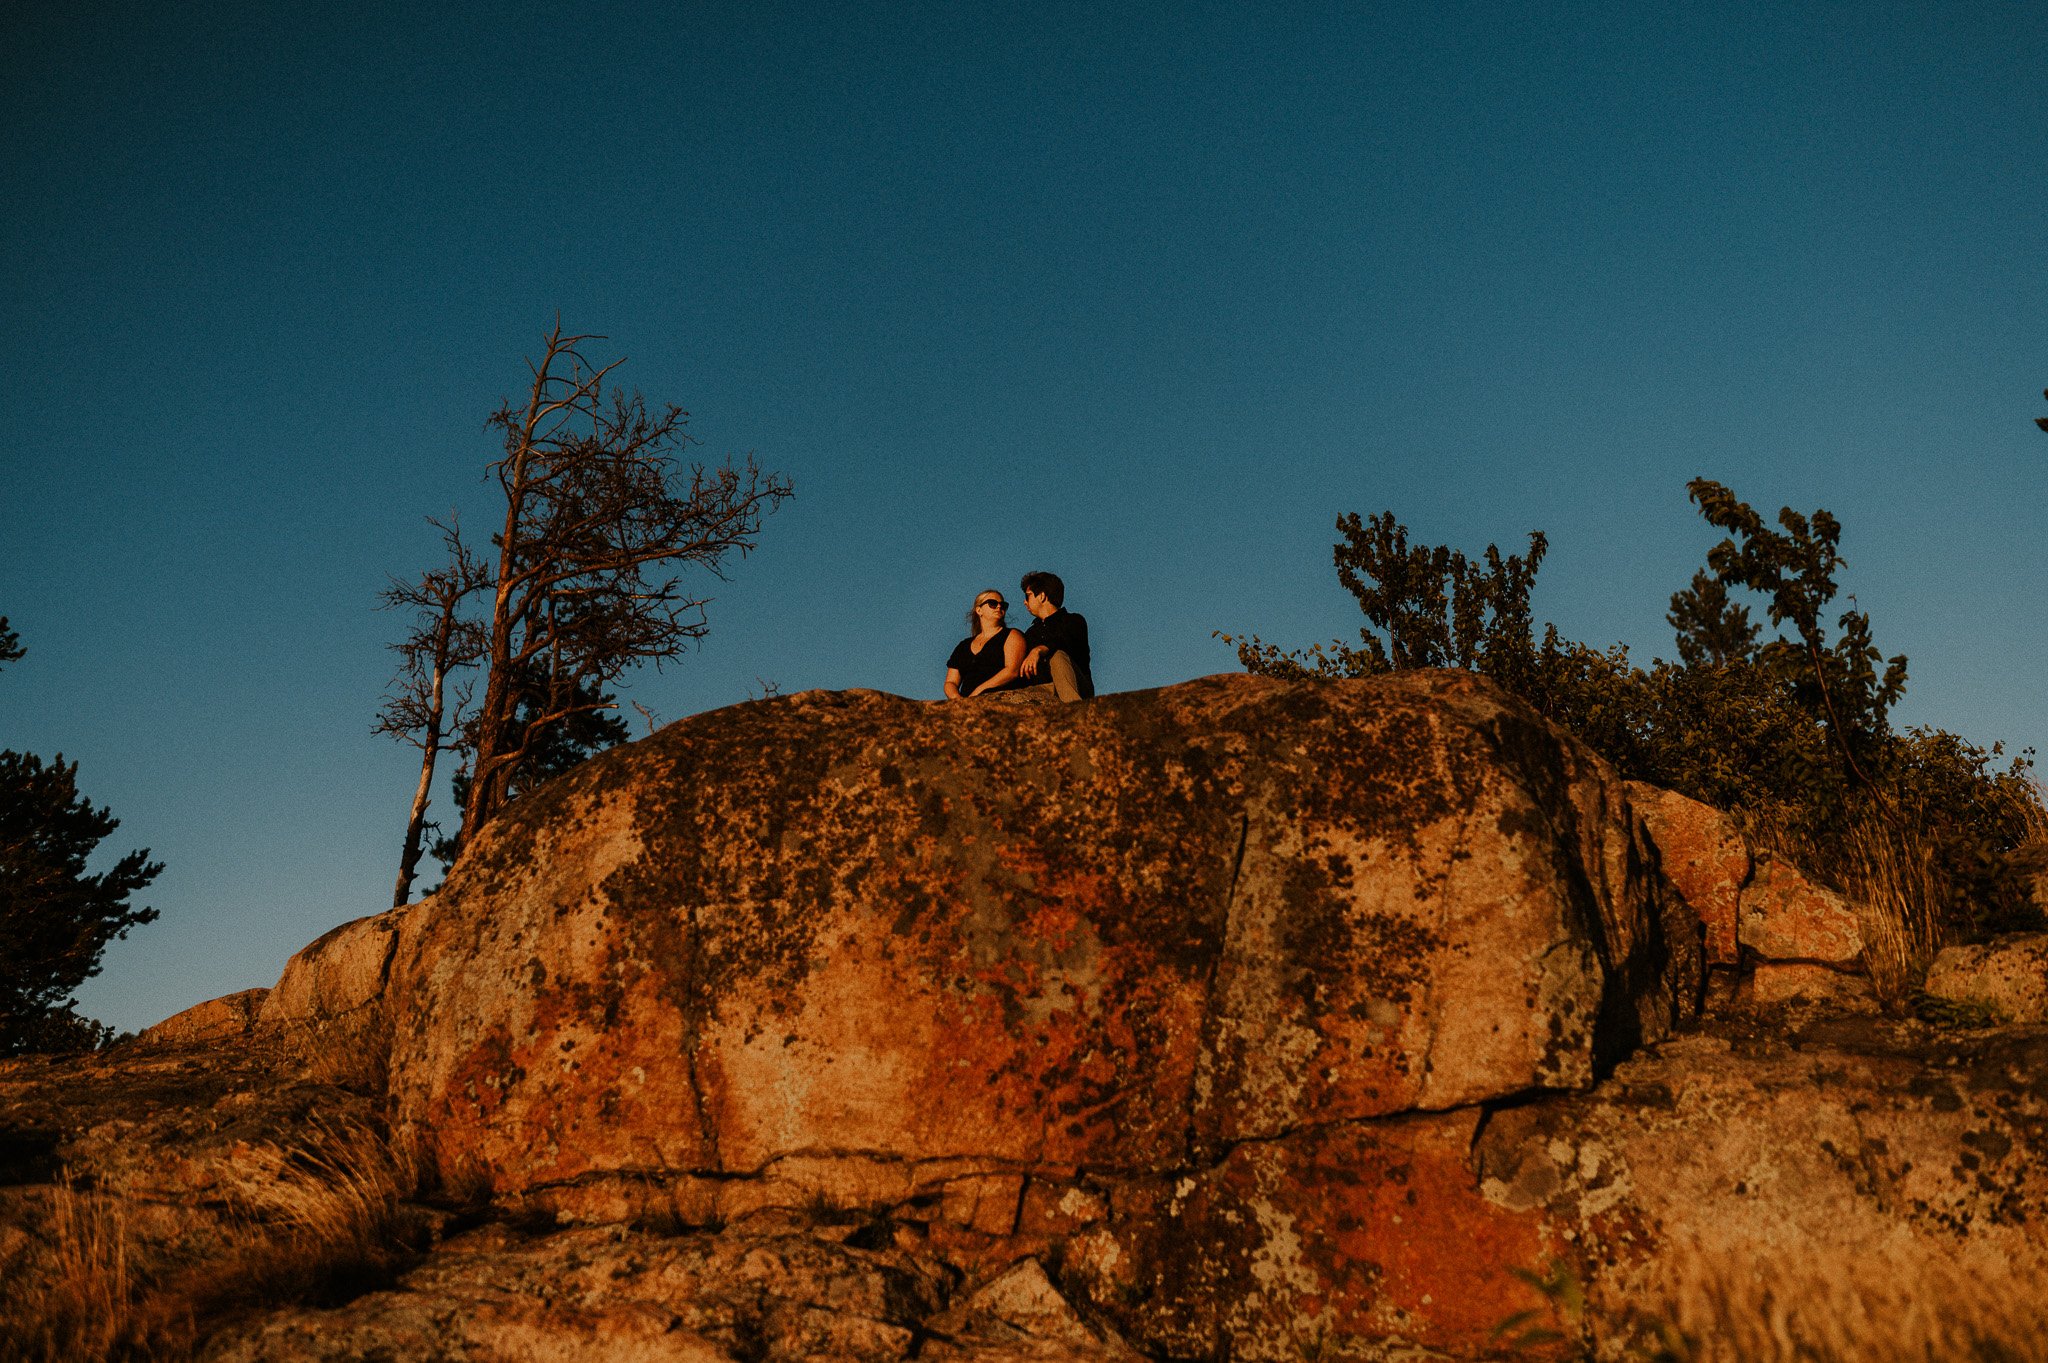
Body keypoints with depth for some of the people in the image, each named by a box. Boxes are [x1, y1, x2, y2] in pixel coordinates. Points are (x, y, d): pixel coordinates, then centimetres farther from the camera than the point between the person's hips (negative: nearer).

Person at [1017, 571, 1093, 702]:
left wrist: (1039, 650, -34)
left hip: (1078, 689, -4)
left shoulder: (1073, 621, 10)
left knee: (1058, 656, -36)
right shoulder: (1031, 633, 31)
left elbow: (1066, 642, -15)